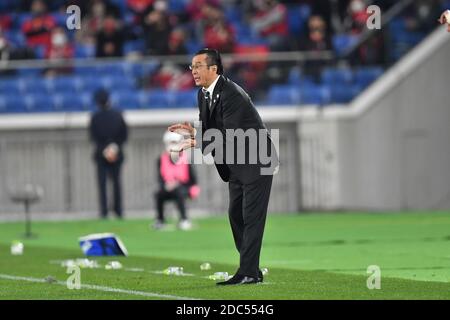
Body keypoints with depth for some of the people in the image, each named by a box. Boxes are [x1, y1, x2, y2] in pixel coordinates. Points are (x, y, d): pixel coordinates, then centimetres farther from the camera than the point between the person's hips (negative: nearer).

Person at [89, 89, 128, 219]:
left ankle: (104, 211, -6)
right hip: (117, 154, 2)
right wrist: (115, 146, -4)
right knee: (116, 181, 10)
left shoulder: (95, 117, -7)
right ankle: (118, 210, 10)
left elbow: (93, 137, -9)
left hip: (101, 154, -2)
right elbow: (124, 134, -1)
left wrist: (104, 149, -9)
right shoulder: (117, 115, -1)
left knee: (102, 182, 1)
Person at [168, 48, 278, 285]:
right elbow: (209, 130, 11)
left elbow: (229, 138, -27)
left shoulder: (232, 95, -24)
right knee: (236, 215, 9)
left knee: (251, 216, -10)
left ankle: (248, 272, -10)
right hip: (236, 164, 10)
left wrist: (197, 143, -28)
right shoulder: (203, 94, 4)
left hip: (257, 162, -10)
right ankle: (251, 270, 14)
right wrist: (192, 131, -10)